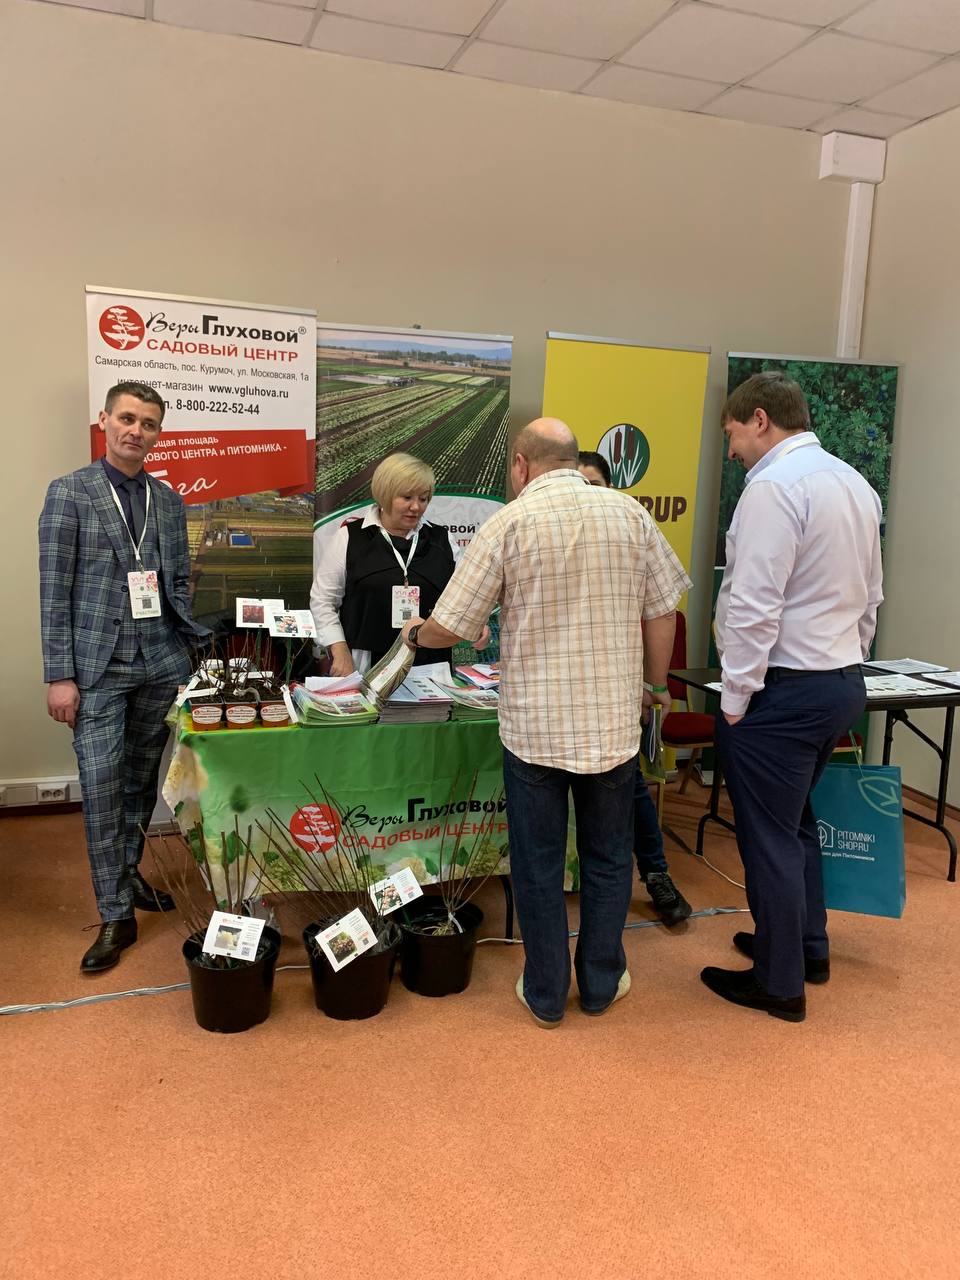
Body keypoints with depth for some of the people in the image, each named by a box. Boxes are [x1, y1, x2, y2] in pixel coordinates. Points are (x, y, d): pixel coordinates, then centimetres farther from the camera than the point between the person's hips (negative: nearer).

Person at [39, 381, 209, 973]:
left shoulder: (170, 500, 9)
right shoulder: (70, 492, -2)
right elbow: (55, 591, -4)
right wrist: (60, 676, -8)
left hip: (161, 664, 4)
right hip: (99, 668, -3)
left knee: (142, 781, 14)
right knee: (101, 787, -2)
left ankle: (128, 872, 34)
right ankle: (117, 917, 9)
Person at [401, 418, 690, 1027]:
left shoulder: (508, 524, -9)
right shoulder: (629, 513, -1)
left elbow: (451, 626, -6)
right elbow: (662, 613, 3)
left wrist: (416, 634, 15)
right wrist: (654, 684, 17)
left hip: (534, 726, -2)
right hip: (614, 721, 3)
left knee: (539, 866, 13)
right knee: (608, 860, 18)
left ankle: (546, 993, 27)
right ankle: (602, 983, 32)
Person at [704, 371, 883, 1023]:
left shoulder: (773, 485, -18)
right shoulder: (856, 484, 11)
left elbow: (754, 605, -23)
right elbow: (870, 599, 16)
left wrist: (735, 697, -14)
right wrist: (844, 667, 21)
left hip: (784, 691, -9)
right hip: (843, 682, 9)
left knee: (770, 838, 5)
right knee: (796, 820, 24)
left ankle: (780, 984, 20)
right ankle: (808, 946, 39)